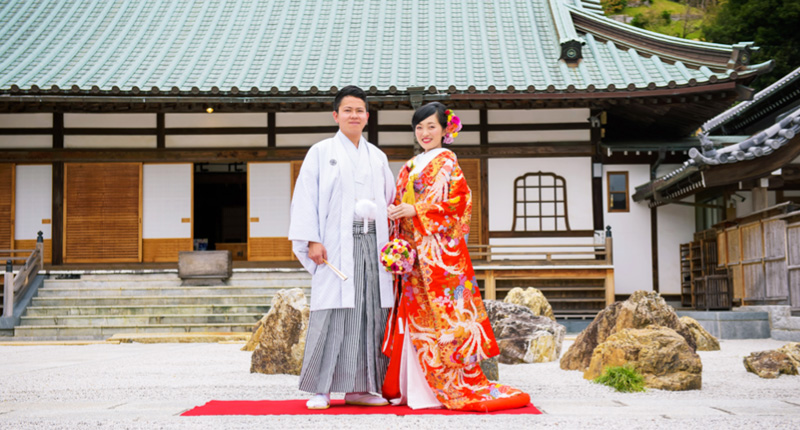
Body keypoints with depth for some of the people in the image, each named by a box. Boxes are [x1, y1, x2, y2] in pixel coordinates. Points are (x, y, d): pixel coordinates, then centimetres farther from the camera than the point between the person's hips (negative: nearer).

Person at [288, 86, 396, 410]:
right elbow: (306, 197, 0)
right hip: (336, 245, -4)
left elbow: (389, 198, 22)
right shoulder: (321, 152, 7)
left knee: (371, 311, 0)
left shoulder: (377, 157, 19)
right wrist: (312, 240, -11)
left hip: (372, 243, 4)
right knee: (332, 311, -9)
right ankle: (320, 389, -4)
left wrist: (390, 244, 10)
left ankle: (360, 387, 6)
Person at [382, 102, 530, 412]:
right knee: (414, 314, 5)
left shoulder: (446, 161, -1)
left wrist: (417, 210, -16)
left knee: (441, 312, -10)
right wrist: (395, 211, -1)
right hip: (414, 252, 7)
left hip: (439, 251, -7)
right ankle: (413, 387, 9)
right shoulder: (410, 167, 20)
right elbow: (399, 204, 22)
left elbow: (460, 201, -12)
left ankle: (455, 386, -7)